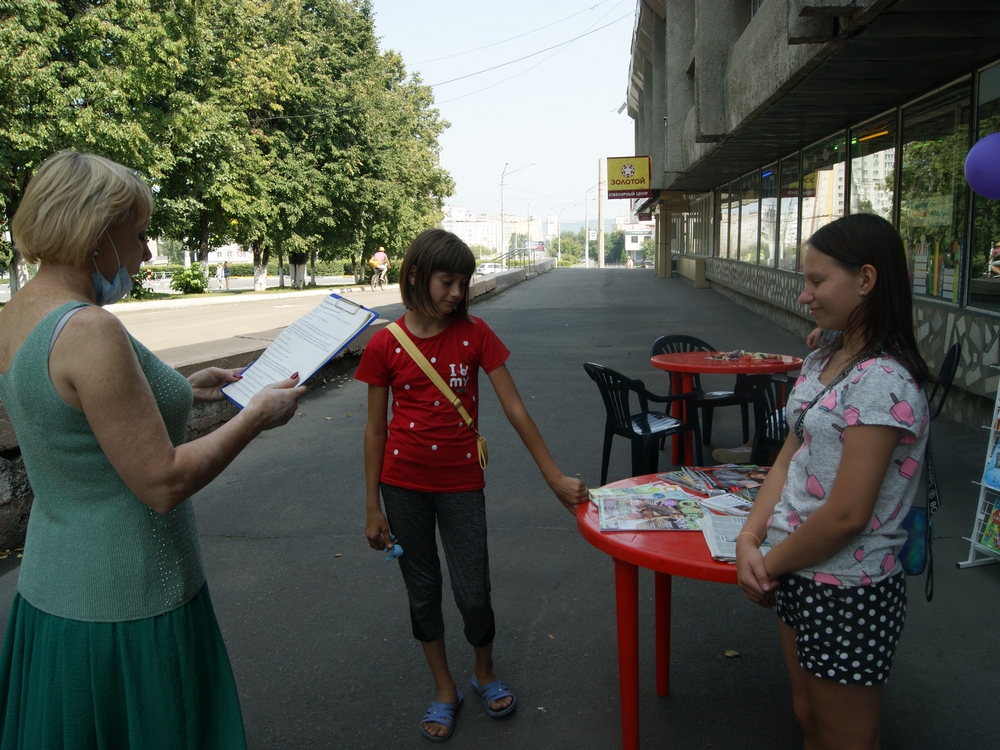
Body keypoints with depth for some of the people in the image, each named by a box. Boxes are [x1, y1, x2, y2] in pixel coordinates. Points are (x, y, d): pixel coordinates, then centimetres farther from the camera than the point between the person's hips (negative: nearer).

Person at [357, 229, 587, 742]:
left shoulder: (475, 334, -6)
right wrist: (372, 507, 1)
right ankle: (444, 690, 34)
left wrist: (554, 477, -5)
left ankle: (485, 672, 35)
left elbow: (515, 409, -4)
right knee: (422, 590, 13)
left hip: (461, 483, 0)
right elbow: (375, 429, 0)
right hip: (403, 485, 1)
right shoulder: (385, 345, -6)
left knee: (473, 593, 5)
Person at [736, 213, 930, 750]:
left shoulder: (882, 382, -23)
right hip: (800, 578, 8)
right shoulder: (822, 362, 7)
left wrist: (772, 563, -11)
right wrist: (750, 539, -6)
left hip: (848, 592, -8)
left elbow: (846, 515, -25)